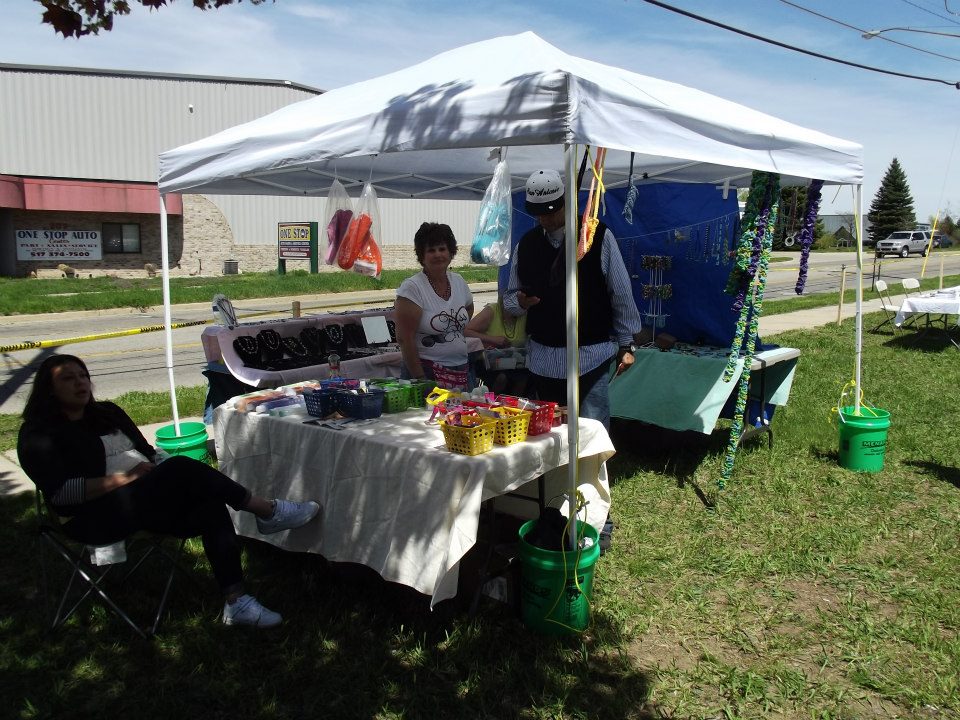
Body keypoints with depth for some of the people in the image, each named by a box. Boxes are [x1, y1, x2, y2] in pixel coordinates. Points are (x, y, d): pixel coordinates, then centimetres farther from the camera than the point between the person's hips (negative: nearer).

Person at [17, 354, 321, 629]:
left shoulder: (108, 413, 20)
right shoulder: (39, 434, 0)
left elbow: (149, 451, 22)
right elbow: (60, 491, -13)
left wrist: (159, 469, -2)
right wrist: (124, 478, -18)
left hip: (150, 499, 7)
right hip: (97, 516, -7)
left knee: (210, 507, -24)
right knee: (182, 467, -29)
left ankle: (236, 602, -26)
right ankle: (268, 512, -19)